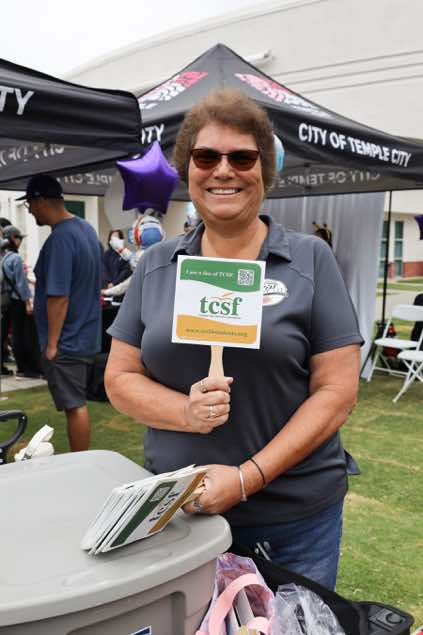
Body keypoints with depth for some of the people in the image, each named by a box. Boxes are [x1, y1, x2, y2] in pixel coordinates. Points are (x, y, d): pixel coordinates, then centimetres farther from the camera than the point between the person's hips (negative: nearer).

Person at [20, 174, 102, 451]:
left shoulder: (60, 238, -22)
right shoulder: (87, 228, 8)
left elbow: (59, 297, -24)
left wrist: (51, 344, -18)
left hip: (66, 340, -9)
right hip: (87, 335, 9)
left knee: (75, 406, 1)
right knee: (78, 402, 18)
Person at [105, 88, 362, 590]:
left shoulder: (310, 260, -6)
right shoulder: (156, 265, 2)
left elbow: (337, 390, -9)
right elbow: (120, 377, 3)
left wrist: (247, 478, -17)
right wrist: (187, 411, -17)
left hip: (295, 517, -1)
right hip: (176, 510, 2)